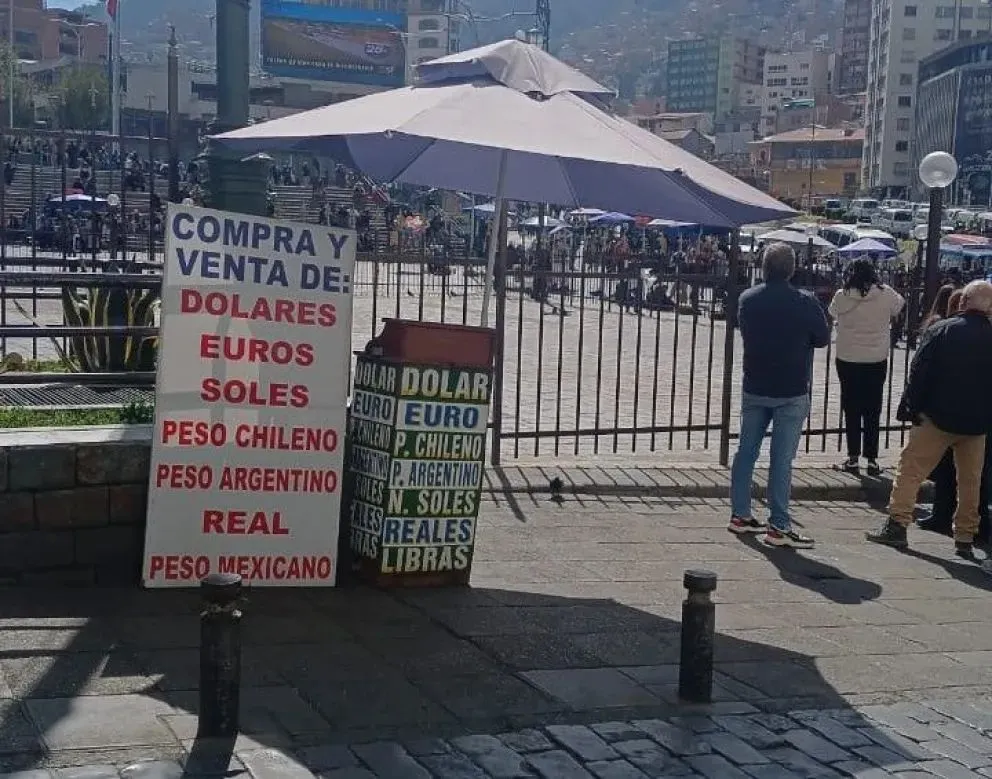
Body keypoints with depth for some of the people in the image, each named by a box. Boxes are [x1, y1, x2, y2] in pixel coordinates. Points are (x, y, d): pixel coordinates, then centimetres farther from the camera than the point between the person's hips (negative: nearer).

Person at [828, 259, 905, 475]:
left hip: (847, 360, -1)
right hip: (876, 360, 1)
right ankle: (872, 459, 11)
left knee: (851, 410, 9)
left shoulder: (841, 296, -11)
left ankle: (853, 458, 10)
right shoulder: (886, 294, -9)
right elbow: (899, 306, 11)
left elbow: (833, 313, 8)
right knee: (873, 411, 10)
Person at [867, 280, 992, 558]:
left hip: (938, 417, -3)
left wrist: (909, 409, -4)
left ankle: (897, 525, -2)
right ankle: (965, 539, 13)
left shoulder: (941, 330, -7)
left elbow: (919, 373, -9)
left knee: (911, 469, 4)